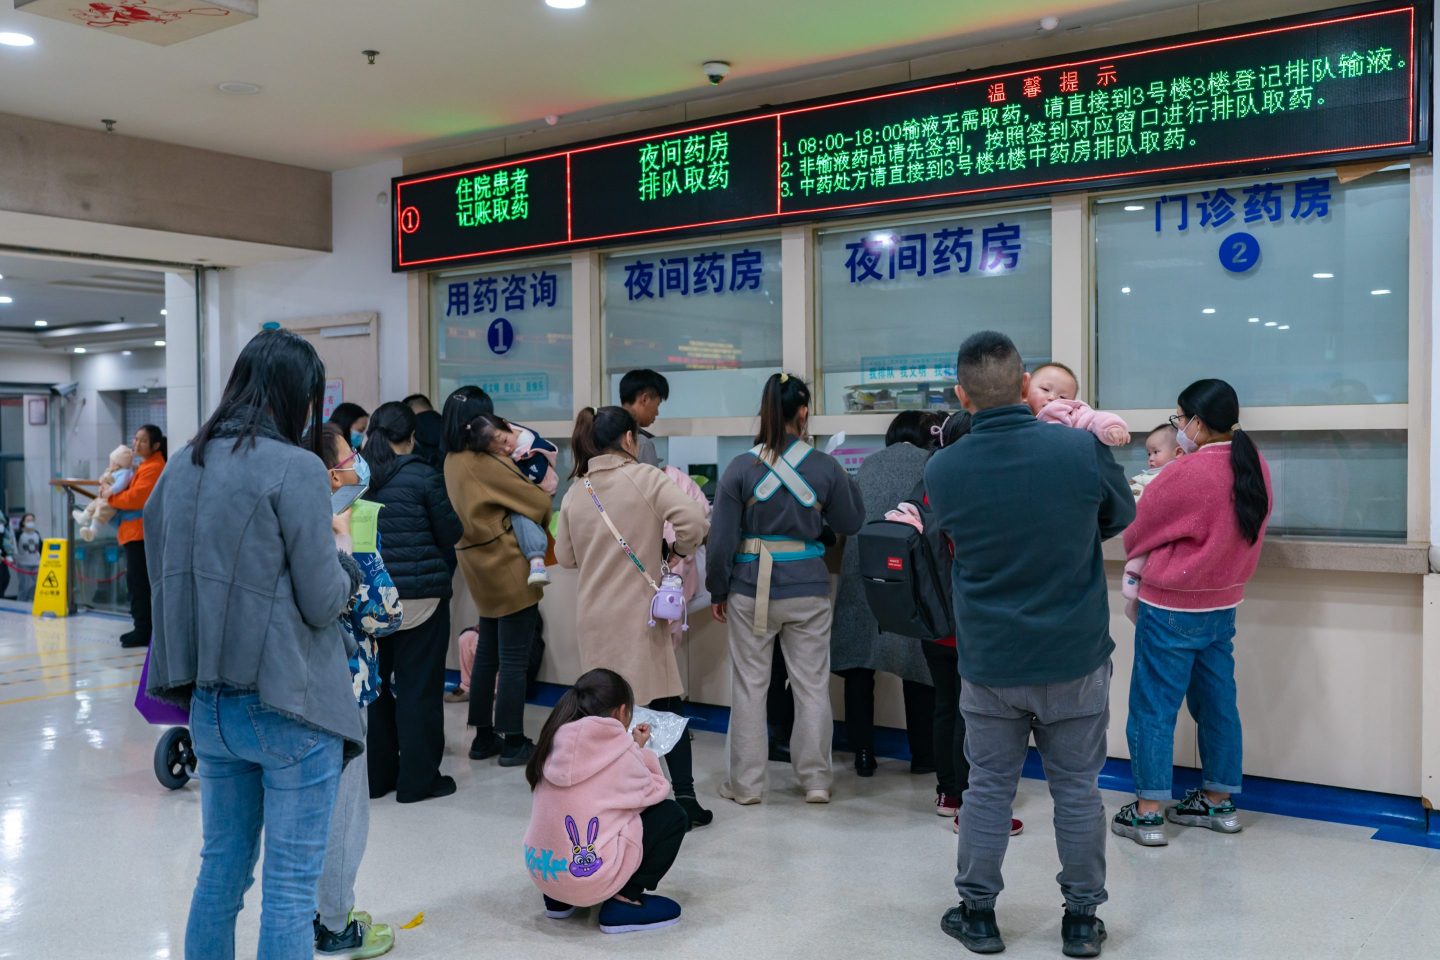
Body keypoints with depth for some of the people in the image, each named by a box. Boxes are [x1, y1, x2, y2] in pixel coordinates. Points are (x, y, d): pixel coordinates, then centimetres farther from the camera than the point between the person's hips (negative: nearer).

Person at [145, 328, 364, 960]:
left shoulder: (183, 467, 6)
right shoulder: (297, 468, -14)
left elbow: (163, 574, 15)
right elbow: (322, 602, -14)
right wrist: (343, 552, 5)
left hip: (209, 702, 7)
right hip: (289, 706, -7)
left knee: (221, 869, 20)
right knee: (290, 887, 4)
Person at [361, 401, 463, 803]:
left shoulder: (357, 475, 1)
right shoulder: (424, 477, -11)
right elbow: (450, 534, -4)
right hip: (419, 595, -4)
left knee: (374, 683, 14)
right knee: (418, 687, 3)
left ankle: (376, 774, 22)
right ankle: (418, 778, 9)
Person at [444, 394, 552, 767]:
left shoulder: (452, 462, 4)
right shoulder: (486, 464, -20)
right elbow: (538, 501, -15)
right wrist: (546, 513, 7)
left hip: (482, 569, 8)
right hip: (510, 570, -8)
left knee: (486, 654, 15)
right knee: (513, 660, -1)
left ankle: (483, 736, 22)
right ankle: (513, 743, 5)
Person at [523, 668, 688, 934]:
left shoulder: (557, 740, 4)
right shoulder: (618, 748, -11)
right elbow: (651, 793, 5)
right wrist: (641, 754, 21)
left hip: (540, 868, 7)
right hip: (588, 874, -7)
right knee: (672, 815, 7)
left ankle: (558, 898, 22)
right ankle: (625, 901, 3)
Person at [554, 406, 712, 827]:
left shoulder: (575, 492, 5)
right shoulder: (644, 478, -7)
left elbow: (565, 556, 14)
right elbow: (693, 518, -20)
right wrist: (681, 551, -2)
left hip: (595, 618, 4)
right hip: (641, 614, -4)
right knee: (667, 705, 6)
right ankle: (684, 797, 9)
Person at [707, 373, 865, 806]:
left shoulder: (741, 468, -7)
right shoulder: (825, 467, -5)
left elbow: (722, 539, -5)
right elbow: (851, 523, 8)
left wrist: (718, 591, 6)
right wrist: (845, 482, 22)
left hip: (751, 590, 0)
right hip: (808, 590, 1)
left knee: (749, 686, 9)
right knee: (812, 687, 11)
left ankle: (746, 783, 17)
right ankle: (816, 780, 19)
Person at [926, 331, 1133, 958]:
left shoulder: (941, 470, -12)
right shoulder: (1083, 449, -14)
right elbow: (1122, 514, 5)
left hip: (989, 663, 1)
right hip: (1075, 658, 0)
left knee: (988, 789, 14)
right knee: (1077, 790, 13)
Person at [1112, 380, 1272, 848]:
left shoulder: (1187, 473, -21)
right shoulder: (1255, 468, 1)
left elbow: (1137, 534, -8)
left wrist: (1135, 555, 13)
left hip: (1172, 609, -7)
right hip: (1224, 605, 8)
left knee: (1154, 707, 2)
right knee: (1217, 703, 16)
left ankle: (1149, 813, 7)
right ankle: (1218, 801, 28)